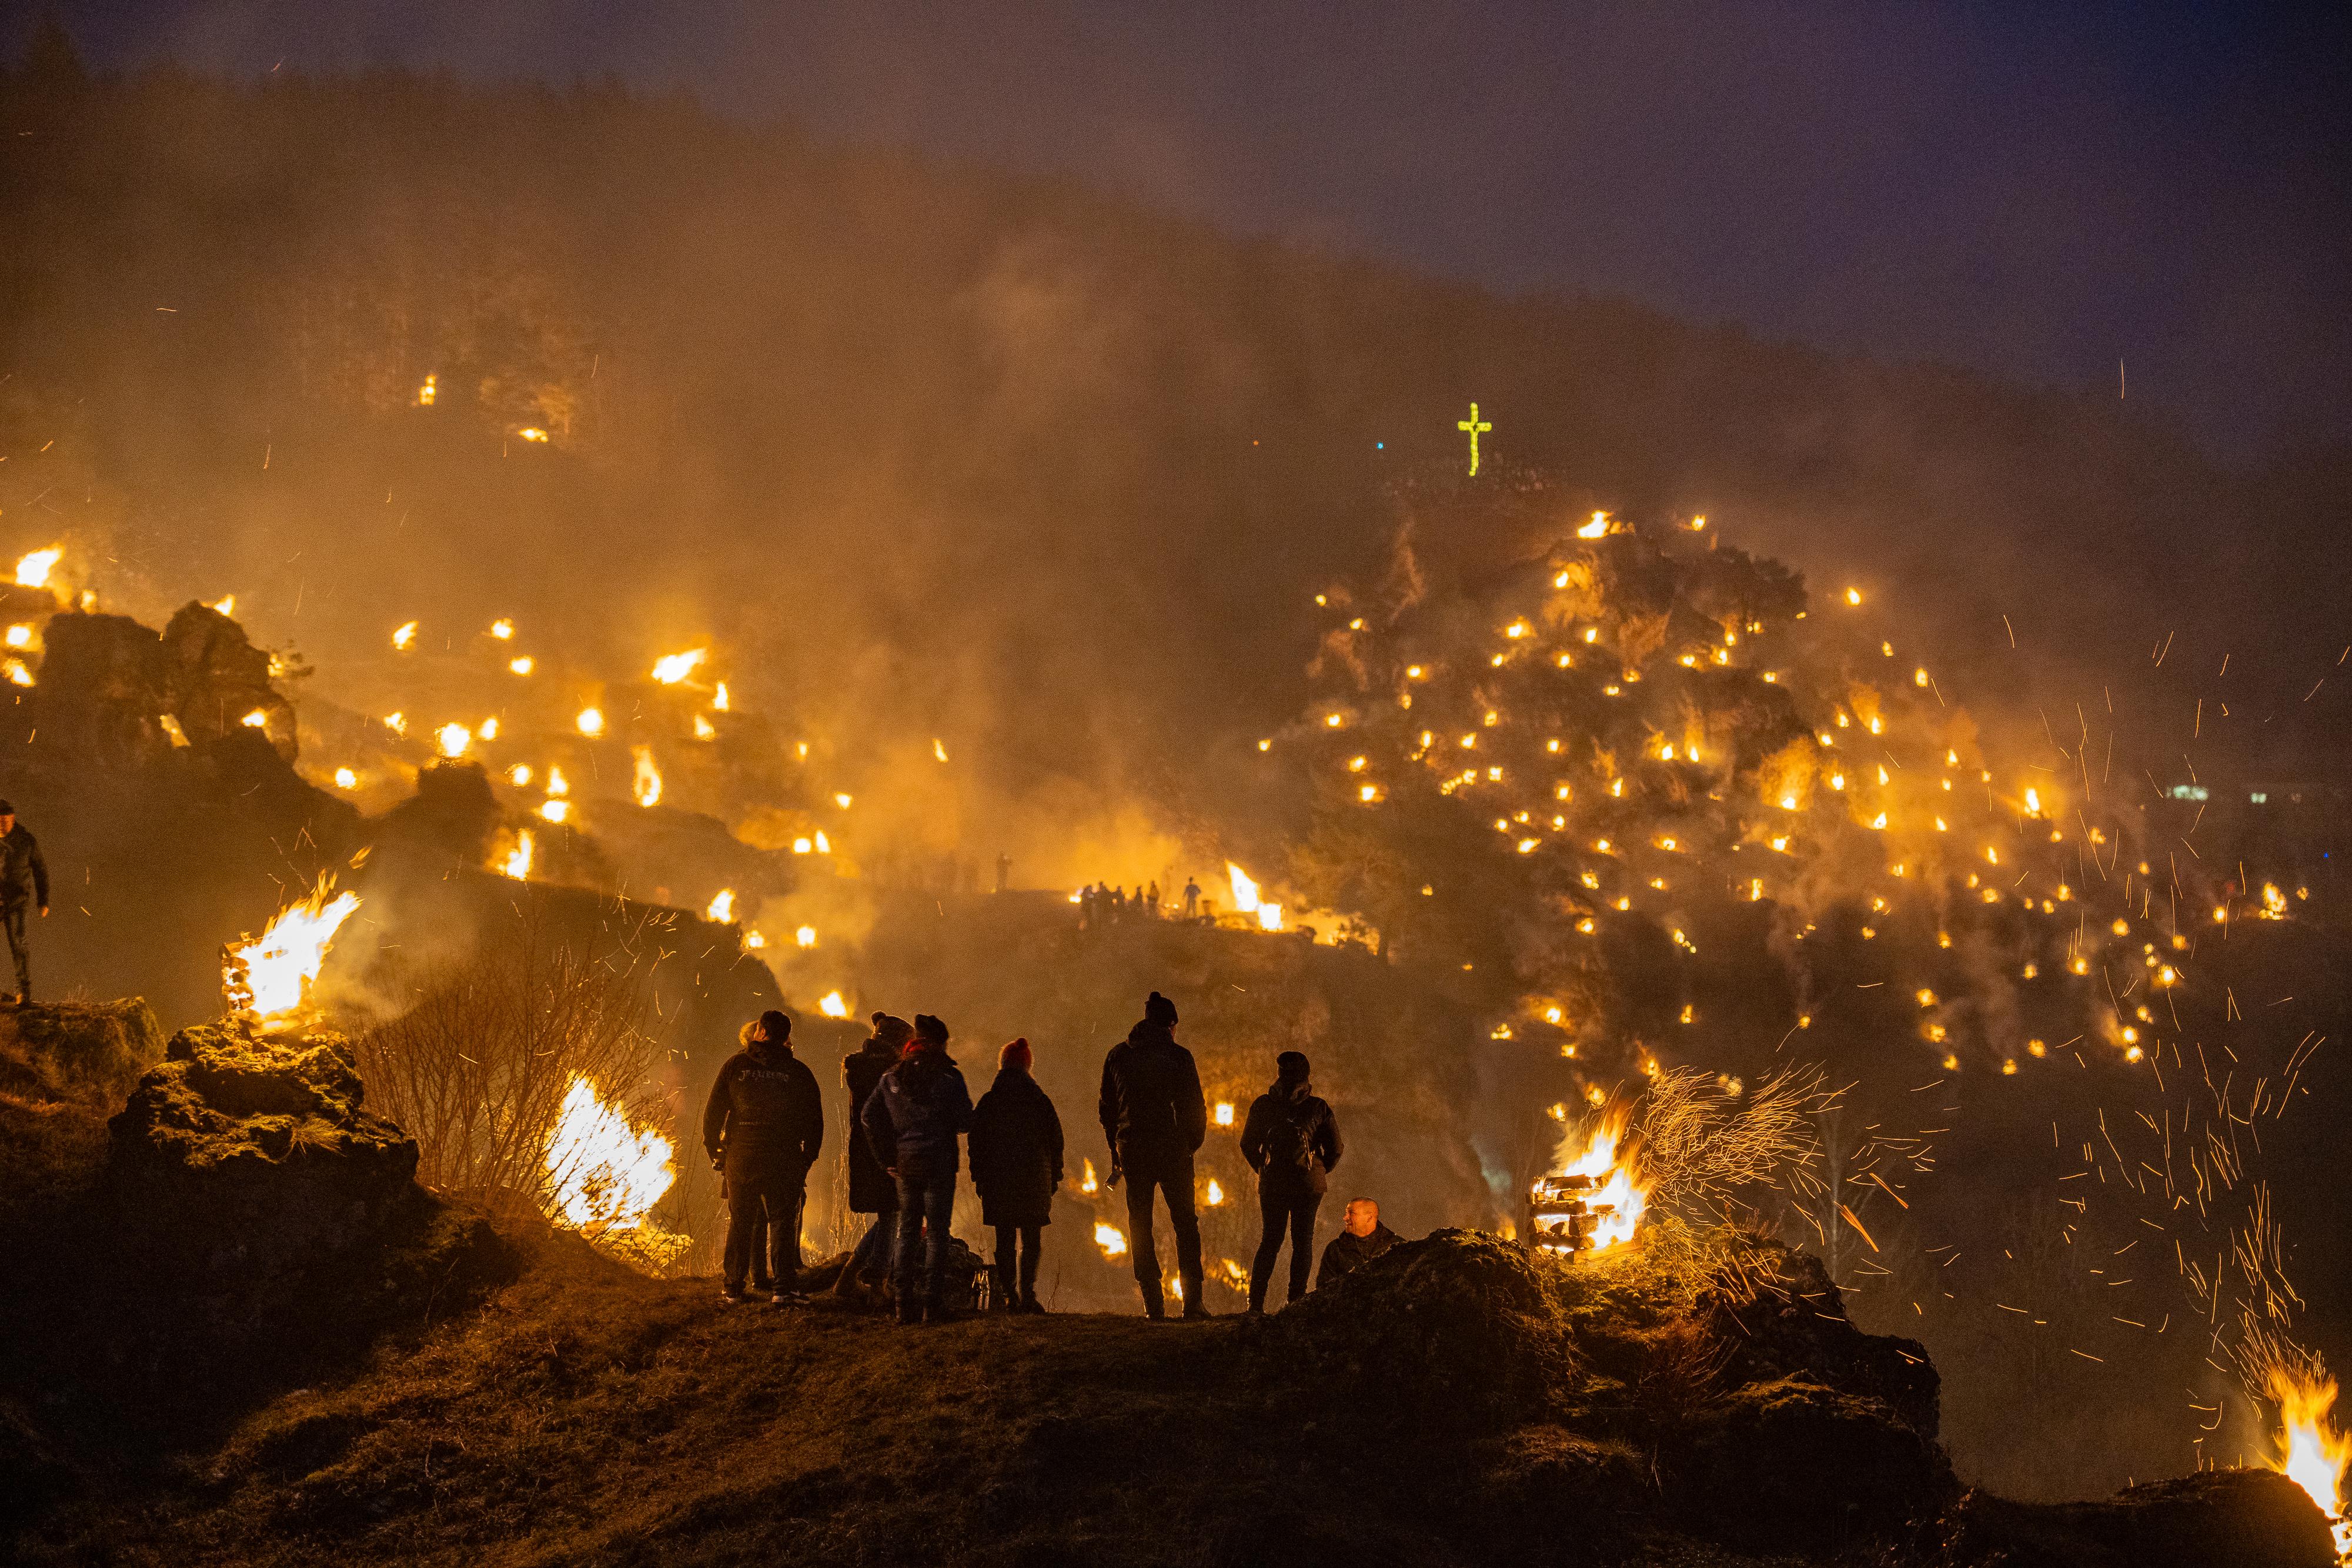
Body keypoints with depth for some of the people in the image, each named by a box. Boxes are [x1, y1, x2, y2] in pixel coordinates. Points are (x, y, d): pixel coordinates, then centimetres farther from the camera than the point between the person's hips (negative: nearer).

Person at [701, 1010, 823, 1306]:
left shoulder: (735, 1065, 1)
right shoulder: (798, 1071, 1)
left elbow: (713, 1110, 2)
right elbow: (815, 1119, 2)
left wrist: (714, 1150, 11)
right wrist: (808, 1157, 10)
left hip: (741, 1157, 1)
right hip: (784, 1159, -1)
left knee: (740, 1222, 11)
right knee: (783, 1221, 3)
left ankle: (733, 1287, 13)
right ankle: (785, 1287, -6)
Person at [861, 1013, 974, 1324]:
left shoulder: (892, 1077, 7)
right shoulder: (949, 1076, -6)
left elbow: (870, 1116, 1)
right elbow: (964, 1121, -8)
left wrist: (887, 1158, 5)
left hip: (904, 1163, 4)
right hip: (939, 1163, -4)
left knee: (907, 1233, 10)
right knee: (936, 1234, 0)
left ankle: (904, 1302, 6)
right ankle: (930, 1302, -4)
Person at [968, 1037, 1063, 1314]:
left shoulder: (987, 1103, 0)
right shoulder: (1041, 1102, 0)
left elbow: (976, 1144, 1)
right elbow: (1056, 1141, 2)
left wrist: (978, 1177, 9)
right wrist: (1054, 1177, 10)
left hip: (998, 1180, 0)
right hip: (1034, 1179, 0)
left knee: (1004, 1240, 7)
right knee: (1031, 1241, 5)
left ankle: (1008, 1294, 1)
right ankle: (1027, 1294, -5)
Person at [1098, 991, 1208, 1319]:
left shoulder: (1117, 1055, 7)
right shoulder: (1179, 1057, -4)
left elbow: (1106, 1108, 10)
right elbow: (1195, 1107, -4)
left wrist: (1116, 1154, 17)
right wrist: (1191, 1145, 10)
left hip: (1131, 1149, 2)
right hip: (1172, 1149, -2)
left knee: (1140, 1228, 7)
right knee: (1186, 1224, 6)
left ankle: (1153, 1303, 1)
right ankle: (1192, 1301, -2)